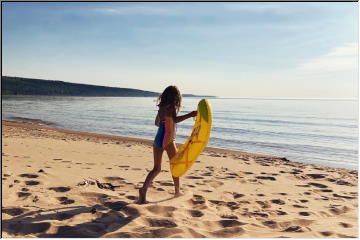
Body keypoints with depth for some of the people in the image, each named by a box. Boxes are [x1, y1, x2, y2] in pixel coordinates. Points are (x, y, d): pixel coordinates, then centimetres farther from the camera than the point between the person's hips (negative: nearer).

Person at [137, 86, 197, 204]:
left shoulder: (161, 107, 13)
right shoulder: (172, 106, -9)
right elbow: (175, 119, -27)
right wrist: (190, 115, -33)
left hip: (157, 139, 7)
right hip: (168, 140, -6)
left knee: (156, 168, 10)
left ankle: (143, 190, -7)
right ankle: (177, 192, 22)